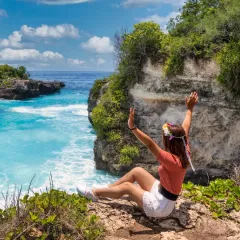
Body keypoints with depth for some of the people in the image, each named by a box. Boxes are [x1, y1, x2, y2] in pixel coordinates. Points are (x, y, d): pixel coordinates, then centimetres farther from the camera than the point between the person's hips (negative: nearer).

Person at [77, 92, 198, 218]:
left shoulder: (172, 160, -31)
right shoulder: (184, 153, -8)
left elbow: (150, 144, -41)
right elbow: (185, 128, 4)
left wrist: (132, 127, -44)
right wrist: (190, 109, 15)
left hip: (160, 206, -8)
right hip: (161, 192, 8)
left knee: (127, 186, -2)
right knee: (137, 171, 8)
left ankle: (94, 193, 17)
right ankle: (105, 189, 21)